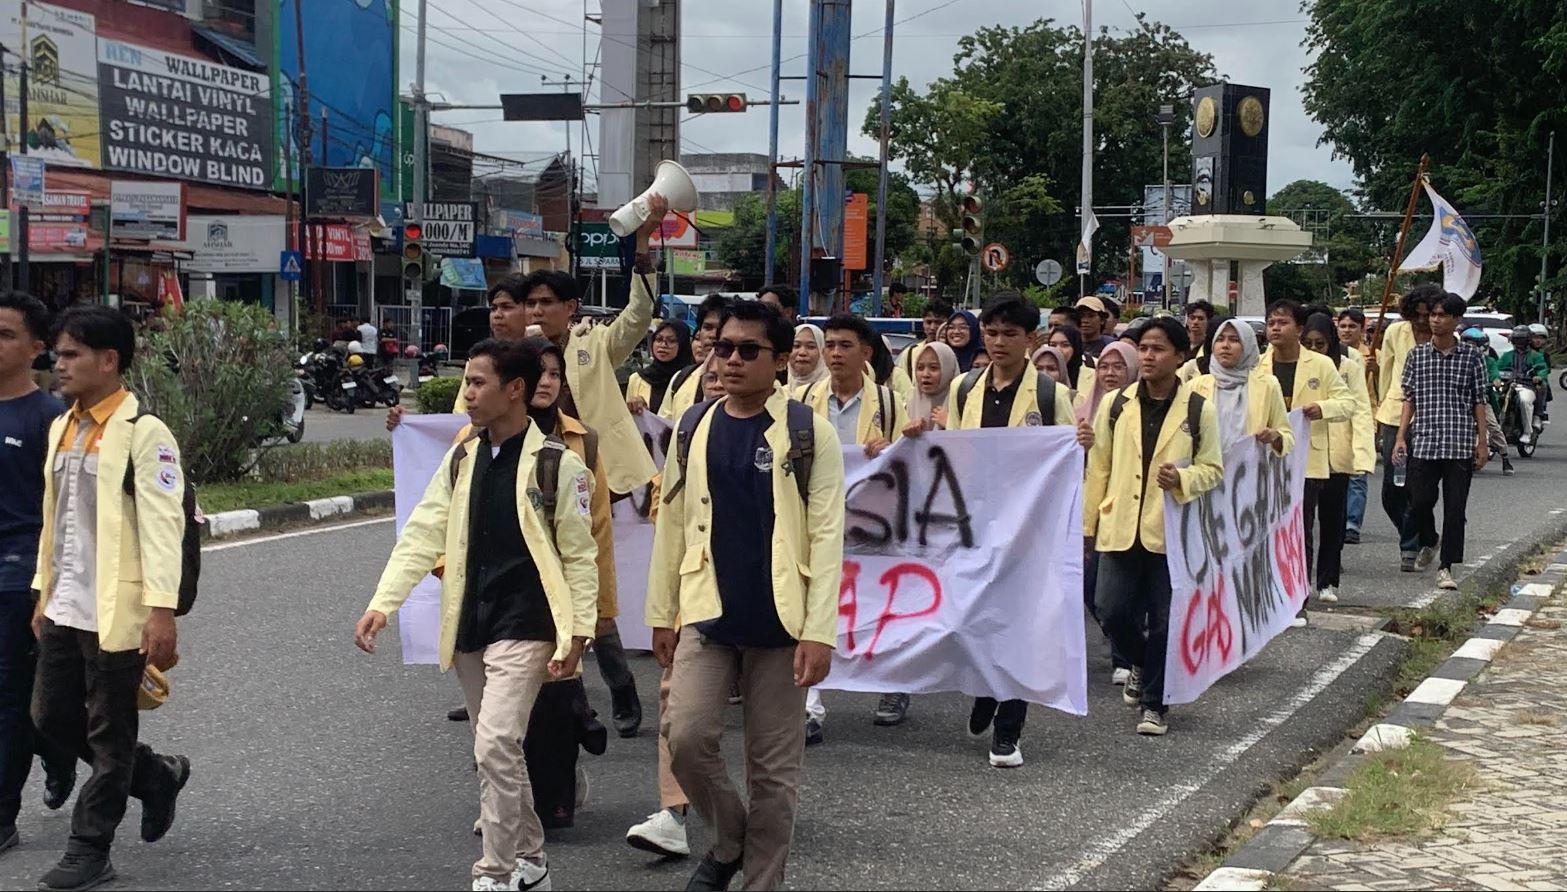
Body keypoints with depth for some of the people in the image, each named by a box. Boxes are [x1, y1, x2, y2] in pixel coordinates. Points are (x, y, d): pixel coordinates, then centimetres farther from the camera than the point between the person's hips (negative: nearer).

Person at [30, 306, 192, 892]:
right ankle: (157, 777, 31)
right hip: (65, 609, 8)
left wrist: (162, 611, -22)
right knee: (53, 718, 14)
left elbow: (162, 527, -18)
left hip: (117, 612, -8)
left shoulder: (144, 433, -13)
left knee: (109, 734, 3)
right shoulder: (62, 428, 12)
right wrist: (44, 592, 18)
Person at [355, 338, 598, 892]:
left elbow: (580, 557, -6)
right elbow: (422, 535, 6)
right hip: (469, 629, 6)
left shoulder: (557, 464, -8)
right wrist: (382, 604, -4)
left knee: (495, 747, -16)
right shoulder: (460, 460, 9)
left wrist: (577, 635, -11)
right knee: (496, 752, 14)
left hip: (523, 630, -6)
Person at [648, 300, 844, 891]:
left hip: (778, 620, -3)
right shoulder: (694, 427, 6)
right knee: (686, 737, -11)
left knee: (774, 765, 4)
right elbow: (671, 524, 11)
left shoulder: (810, 433, -5)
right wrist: (661, 613, 9)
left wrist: (819, 631, -14)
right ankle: (728, 840, 16)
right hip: (707, 615, 3)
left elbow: (826, 536, -8)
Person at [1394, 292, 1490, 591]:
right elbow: (1409, 399, 9)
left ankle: (1446, 567, 7)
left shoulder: (1472, 357, 4)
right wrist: (1401, 437, 2)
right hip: (1423, 442, 1)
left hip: (1460, 443, -1)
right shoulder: (1417, 355, 7)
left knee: (1455, 508, 0)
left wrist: (1482, 442, 3)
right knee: (1420, 502, 0)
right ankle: (1428, 542, 31)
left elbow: (1479, 402, 7)